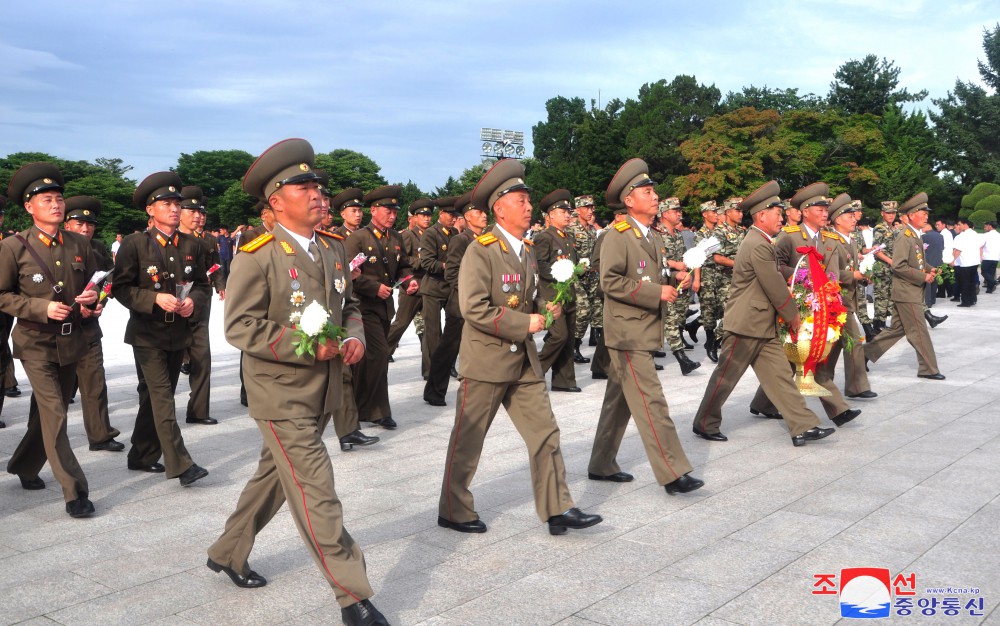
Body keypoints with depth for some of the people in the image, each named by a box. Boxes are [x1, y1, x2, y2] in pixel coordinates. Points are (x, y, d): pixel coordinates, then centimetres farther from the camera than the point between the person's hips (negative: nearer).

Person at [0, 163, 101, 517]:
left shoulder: (79, 245, 4)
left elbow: (92, 286, 14)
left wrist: (92, 297, -9)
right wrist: (42, 308, -19)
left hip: (70, 342, 5)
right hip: (36, 343, -5)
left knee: (47, 412, 17)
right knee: (54, 415, -9)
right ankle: (74, 491, -5)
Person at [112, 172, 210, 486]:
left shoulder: (191, 245, 5)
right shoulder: (134, 244, -8)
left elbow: (203, 284, 12)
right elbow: (121, 287, -9)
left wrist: (194, 301, -10)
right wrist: (155, 298, -22)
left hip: (178, 333, 5)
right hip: (147, 334, -5)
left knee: (156, 397, 14)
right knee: (161, 396, -10)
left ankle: (142, 457, 28)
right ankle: (181, 465, -12)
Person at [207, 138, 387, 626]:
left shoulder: (333, 247, 6)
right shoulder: (256, 256, -14)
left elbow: (349, 305, 17)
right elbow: (239, 327, -17)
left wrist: (354, 337, -4)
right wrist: (304, 346, -25)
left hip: (323, 390, 7)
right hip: (281, 393, -7)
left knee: (274, 477, 21)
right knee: (316, 493, -6)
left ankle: (227, 553, 42)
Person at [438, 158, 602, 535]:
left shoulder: (526, 250, 11)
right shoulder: (480, 251, -14)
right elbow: (474, 308, -23)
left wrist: (544, 307, 1)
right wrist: (525, 323, -19)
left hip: (524, 360, 8)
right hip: (486, 361, -7)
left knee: (545, 435, 5)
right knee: (467, 441, 5)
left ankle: (558, 509, 12)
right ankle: (453, 512, 20)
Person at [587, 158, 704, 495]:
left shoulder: (652, 236, 16)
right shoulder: (617, 235, -12)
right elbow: (611, 282, -20)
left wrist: (671, 285, 7)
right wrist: (656, 293, -20)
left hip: (644, 331, 9)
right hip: (628, 332, -9)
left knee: (619, 401, 14)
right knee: (651, 402, -9)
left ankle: (601, 465, 24)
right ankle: (673, 473, -7)